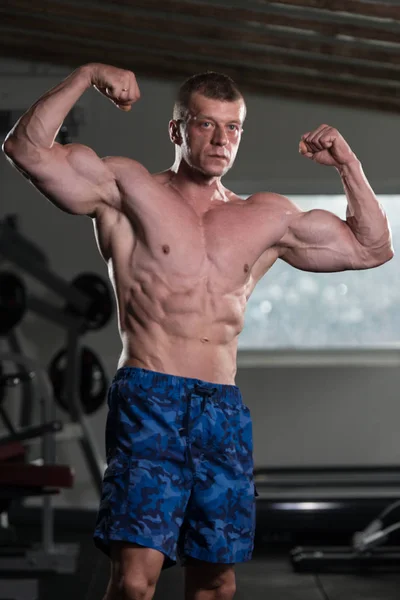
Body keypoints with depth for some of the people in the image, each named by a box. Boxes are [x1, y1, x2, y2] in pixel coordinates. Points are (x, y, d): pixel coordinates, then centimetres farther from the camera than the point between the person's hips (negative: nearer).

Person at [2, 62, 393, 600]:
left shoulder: (268, 218, 19)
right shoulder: (128, 188, 8)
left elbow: (371, 248, 24)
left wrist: (348, 165, 14)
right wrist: (85, 77, -8)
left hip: (225, 412, 4)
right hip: (148, 399, -4)